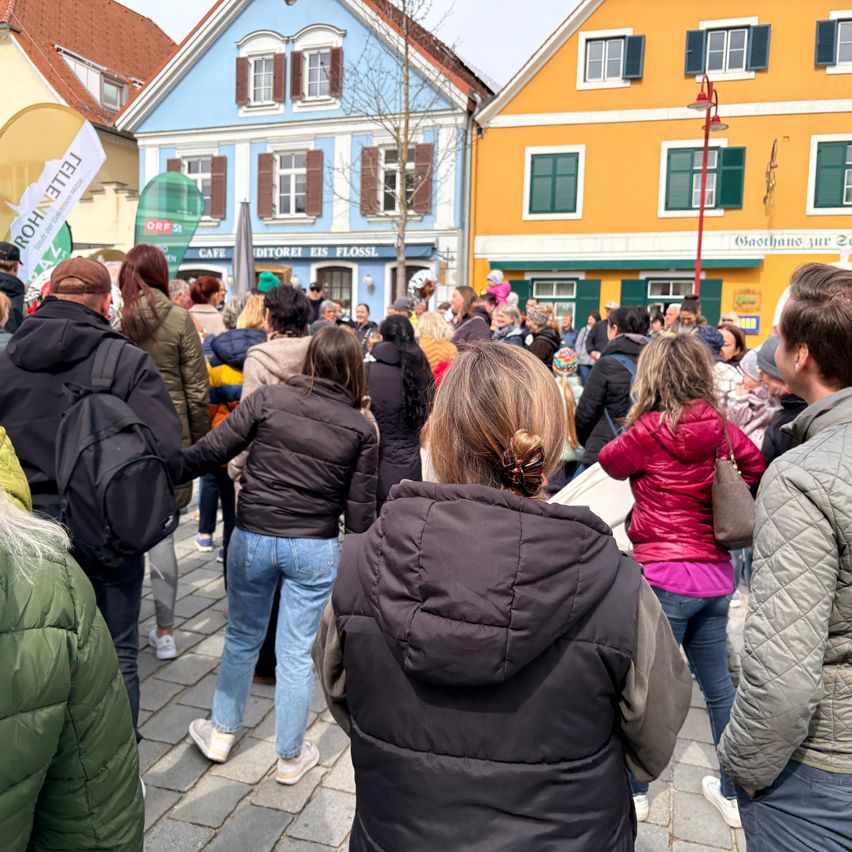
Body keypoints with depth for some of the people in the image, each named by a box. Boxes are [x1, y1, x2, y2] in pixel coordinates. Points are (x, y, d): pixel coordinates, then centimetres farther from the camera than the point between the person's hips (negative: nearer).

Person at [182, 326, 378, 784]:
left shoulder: (268, 398, -7)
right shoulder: (362, 429, -5)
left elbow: (213, 449, -9)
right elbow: (360, 510, -3)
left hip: (252, 537, 1)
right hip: (315, 549, 0)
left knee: (242, 637, 22)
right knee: (296, 652, 12)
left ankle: (221, 732, 39)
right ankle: (291, 756, 28)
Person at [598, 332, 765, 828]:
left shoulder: (652, 429, -16)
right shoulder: (724, 429, 0)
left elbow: (611, 462, 2)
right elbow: (757, 468, 16)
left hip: (665, 576, -6)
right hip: (716, 576, 6)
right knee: (718, 686, 19)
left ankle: (635, 788, 26)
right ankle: (733, 791, 33)